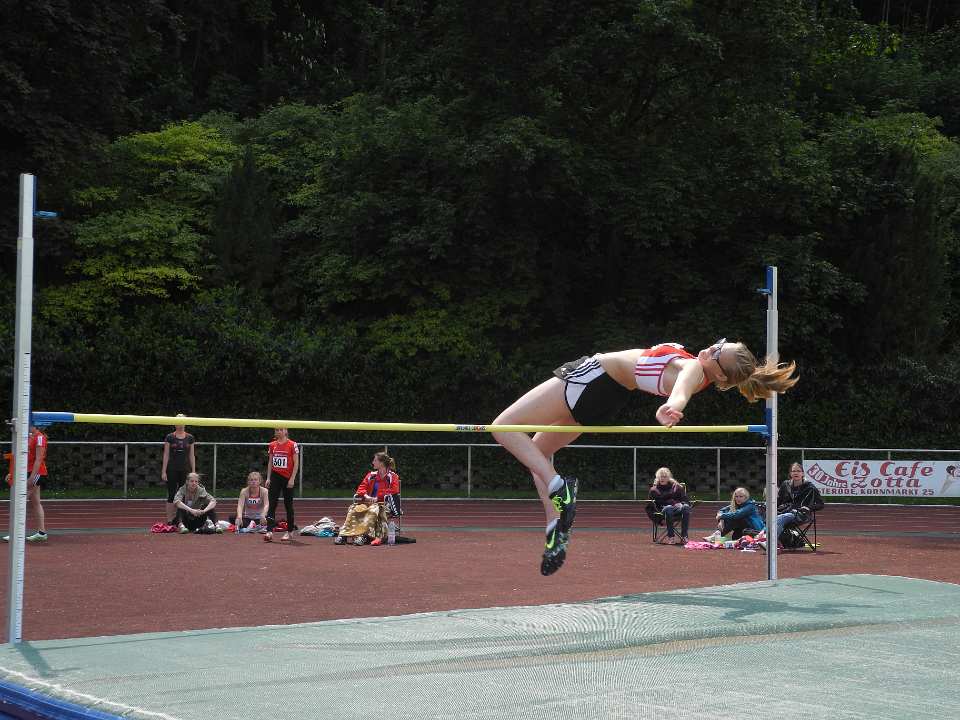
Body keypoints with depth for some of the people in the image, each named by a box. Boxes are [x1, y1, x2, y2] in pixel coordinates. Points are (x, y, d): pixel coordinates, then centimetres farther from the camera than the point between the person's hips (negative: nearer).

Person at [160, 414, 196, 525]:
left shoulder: (189, 438, 6)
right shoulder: (170, 437, 0)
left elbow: (191, 455, 8)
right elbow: (166, 455, 0)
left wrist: (193, 471, 3)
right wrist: (163, 471, -6)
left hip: (185, 469, 2)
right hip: (172, 469, -2)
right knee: (171, 495, -2)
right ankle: (170, 520, 1)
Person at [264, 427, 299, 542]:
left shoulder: (292, 445, -5)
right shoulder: (272, 445, 8)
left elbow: (296, 463, -6)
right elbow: (270, 462, 14)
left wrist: (292, 479, -13)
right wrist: (268, 478, 7)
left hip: (287, 478, -4)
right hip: (275, 477, 4)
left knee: (288, 505, 5)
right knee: (272, 505, -7)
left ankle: (289, 531, 16)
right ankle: (269, 531, -13)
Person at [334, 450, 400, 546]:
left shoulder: (393, 477, 1)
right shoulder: (371, 475, 17)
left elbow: (393, 491, -11)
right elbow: (361, 488, 14)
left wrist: (377, 498, -15)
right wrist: (365, 496, -9)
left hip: (384, 503, -5)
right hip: (368, 501, 5)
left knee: (373, 510, -39)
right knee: (353, 509, -23)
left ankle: (363, 535, -49)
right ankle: (344, 534, -33)